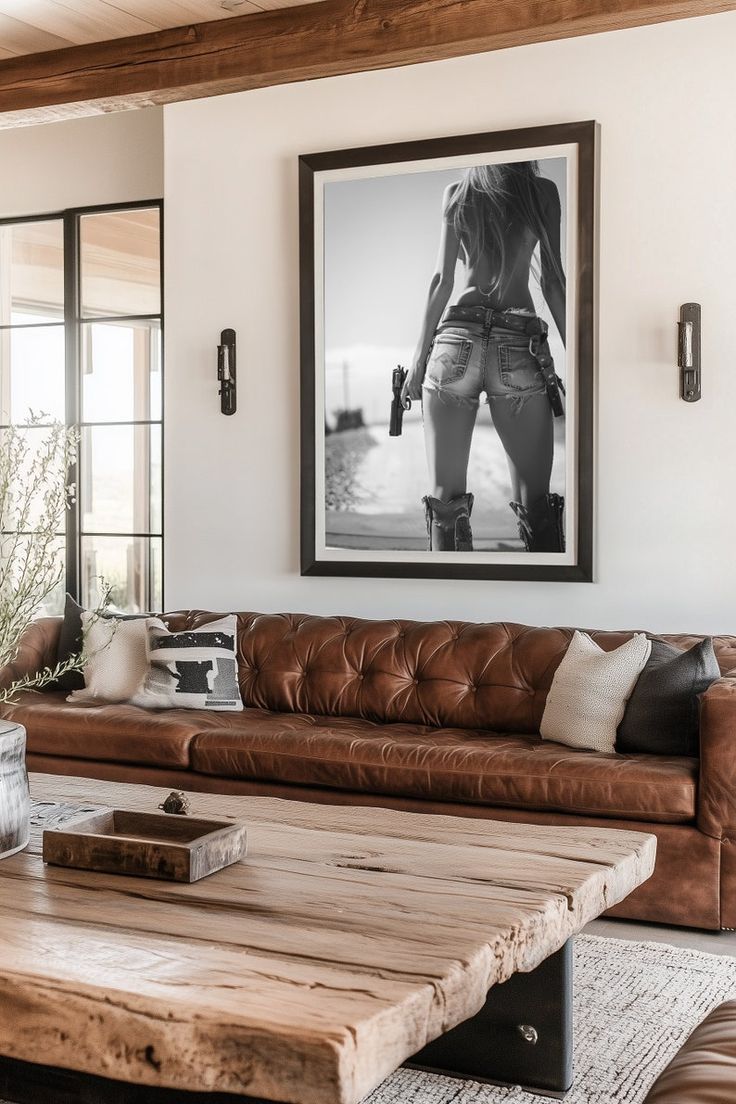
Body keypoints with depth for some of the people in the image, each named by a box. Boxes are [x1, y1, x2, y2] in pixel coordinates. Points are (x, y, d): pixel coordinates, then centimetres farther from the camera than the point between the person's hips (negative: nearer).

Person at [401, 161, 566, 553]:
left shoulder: (455, 194, 12)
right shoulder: (543, 191, 11)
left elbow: (443, 281, 6)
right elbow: (552, 281, 4)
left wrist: (419, 359, 7)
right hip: (518, 345, -1)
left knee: (446, 501, 0)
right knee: (535, 506, 0)